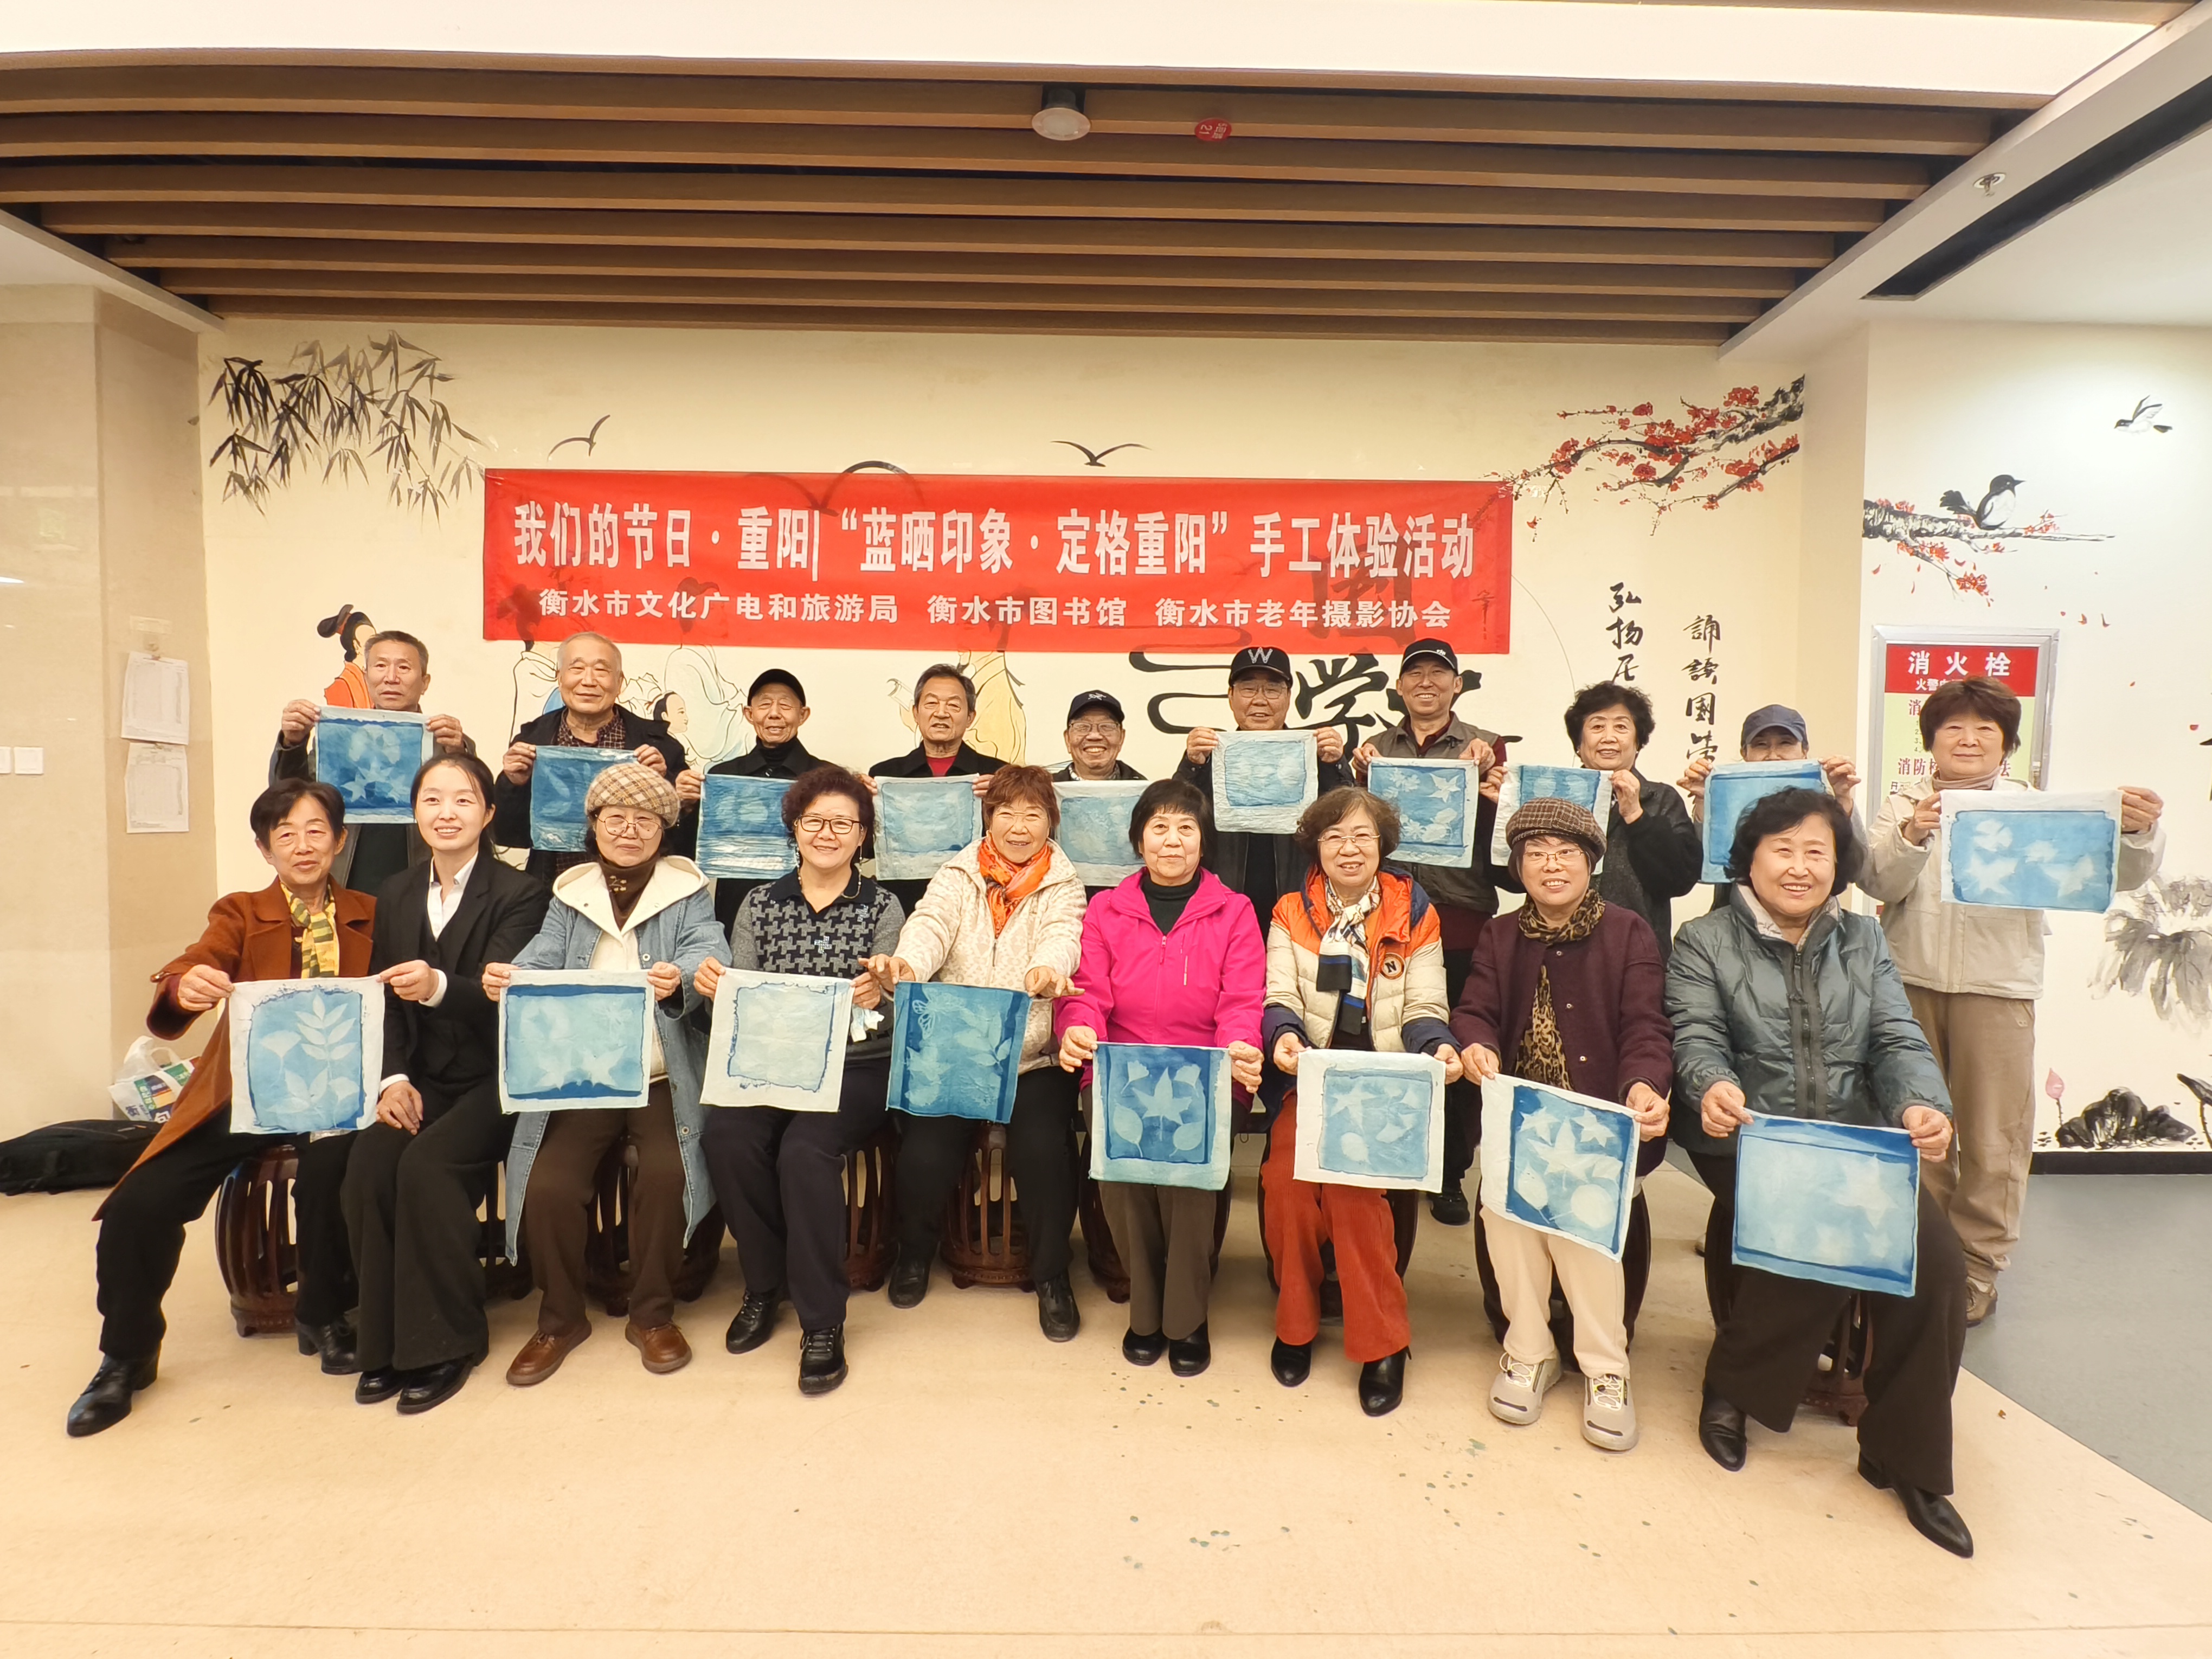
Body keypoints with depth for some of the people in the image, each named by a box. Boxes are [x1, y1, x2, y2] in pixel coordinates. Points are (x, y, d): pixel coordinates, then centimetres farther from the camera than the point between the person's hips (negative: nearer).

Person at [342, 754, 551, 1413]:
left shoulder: (520, 894, -6)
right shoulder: (395, 894, 11)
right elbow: (384, 997, 10)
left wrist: (438, 986, -39)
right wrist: (393, 1078, -6)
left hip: (491, 1079, -4)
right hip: (421, 1079, 5)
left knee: (426, 1165, -28)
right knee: (367, 1168, -22)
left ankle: (444, 1343, -9)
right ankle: (387, 1342, -4)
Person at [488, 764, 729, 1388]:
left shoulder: (688, 891, 8)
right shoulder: (570, 893, 14)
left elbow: (708, 950, -10)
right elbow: (545, 958, 0)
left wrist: (680, 977, -34)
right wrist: (509, 979, -24)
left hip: (663, 1078, -2)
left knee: (666, 1173, -24)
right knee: (550, 1184, -18)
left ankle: (653, 1313, 2)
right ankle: (561, 1316, 9)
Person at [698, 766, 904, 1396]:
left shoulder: (882, 908, 4)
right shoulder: (760, 903, 11)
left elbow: (885, 1015, -5)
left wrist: (878, 997, -29)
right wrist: (714, 985, -20)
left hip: (854, 1066, -2)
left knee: (804, 1149, -30)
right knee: (725, 1137, -26)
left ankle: (822, 1321, -11)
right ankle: (765, 1284, 0)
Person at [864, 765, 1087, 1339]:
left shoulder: (1064, 887, 6)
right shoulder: (957, 878, 8)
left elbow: (1063, 936, -15)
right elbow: (930, 926, -12)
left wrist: (1047, 970, -40)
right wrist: (904, 964, -35)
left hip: (1034, 1056, 0)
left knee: (1043, 1149, -23)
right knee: (925, 1151, -17)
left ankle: (1051, 1274, 5)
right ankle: (915, 1249, 19)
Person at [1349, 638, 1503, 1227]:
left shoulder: (1485, 747, 5)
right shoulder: (1377, 747, 12)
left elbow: (1496, 833, -2)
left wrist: (1485, 777, -16)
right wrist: (1360, 776, -6)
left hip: (1460, 918, -2)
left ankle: (1451, 1176, 18)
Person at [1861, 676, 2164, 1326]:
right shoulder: (1905, 804, 5)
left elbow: (2116, 876, -6)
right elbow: (1880, 885, -6)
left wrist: (2140, 834, -26)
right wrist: (1910, 837, -24)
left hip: (1997, 986, -1)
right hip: (1911, 980, 1)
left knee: (1992, 1138, 3)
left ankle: (1977, 1267, 18)